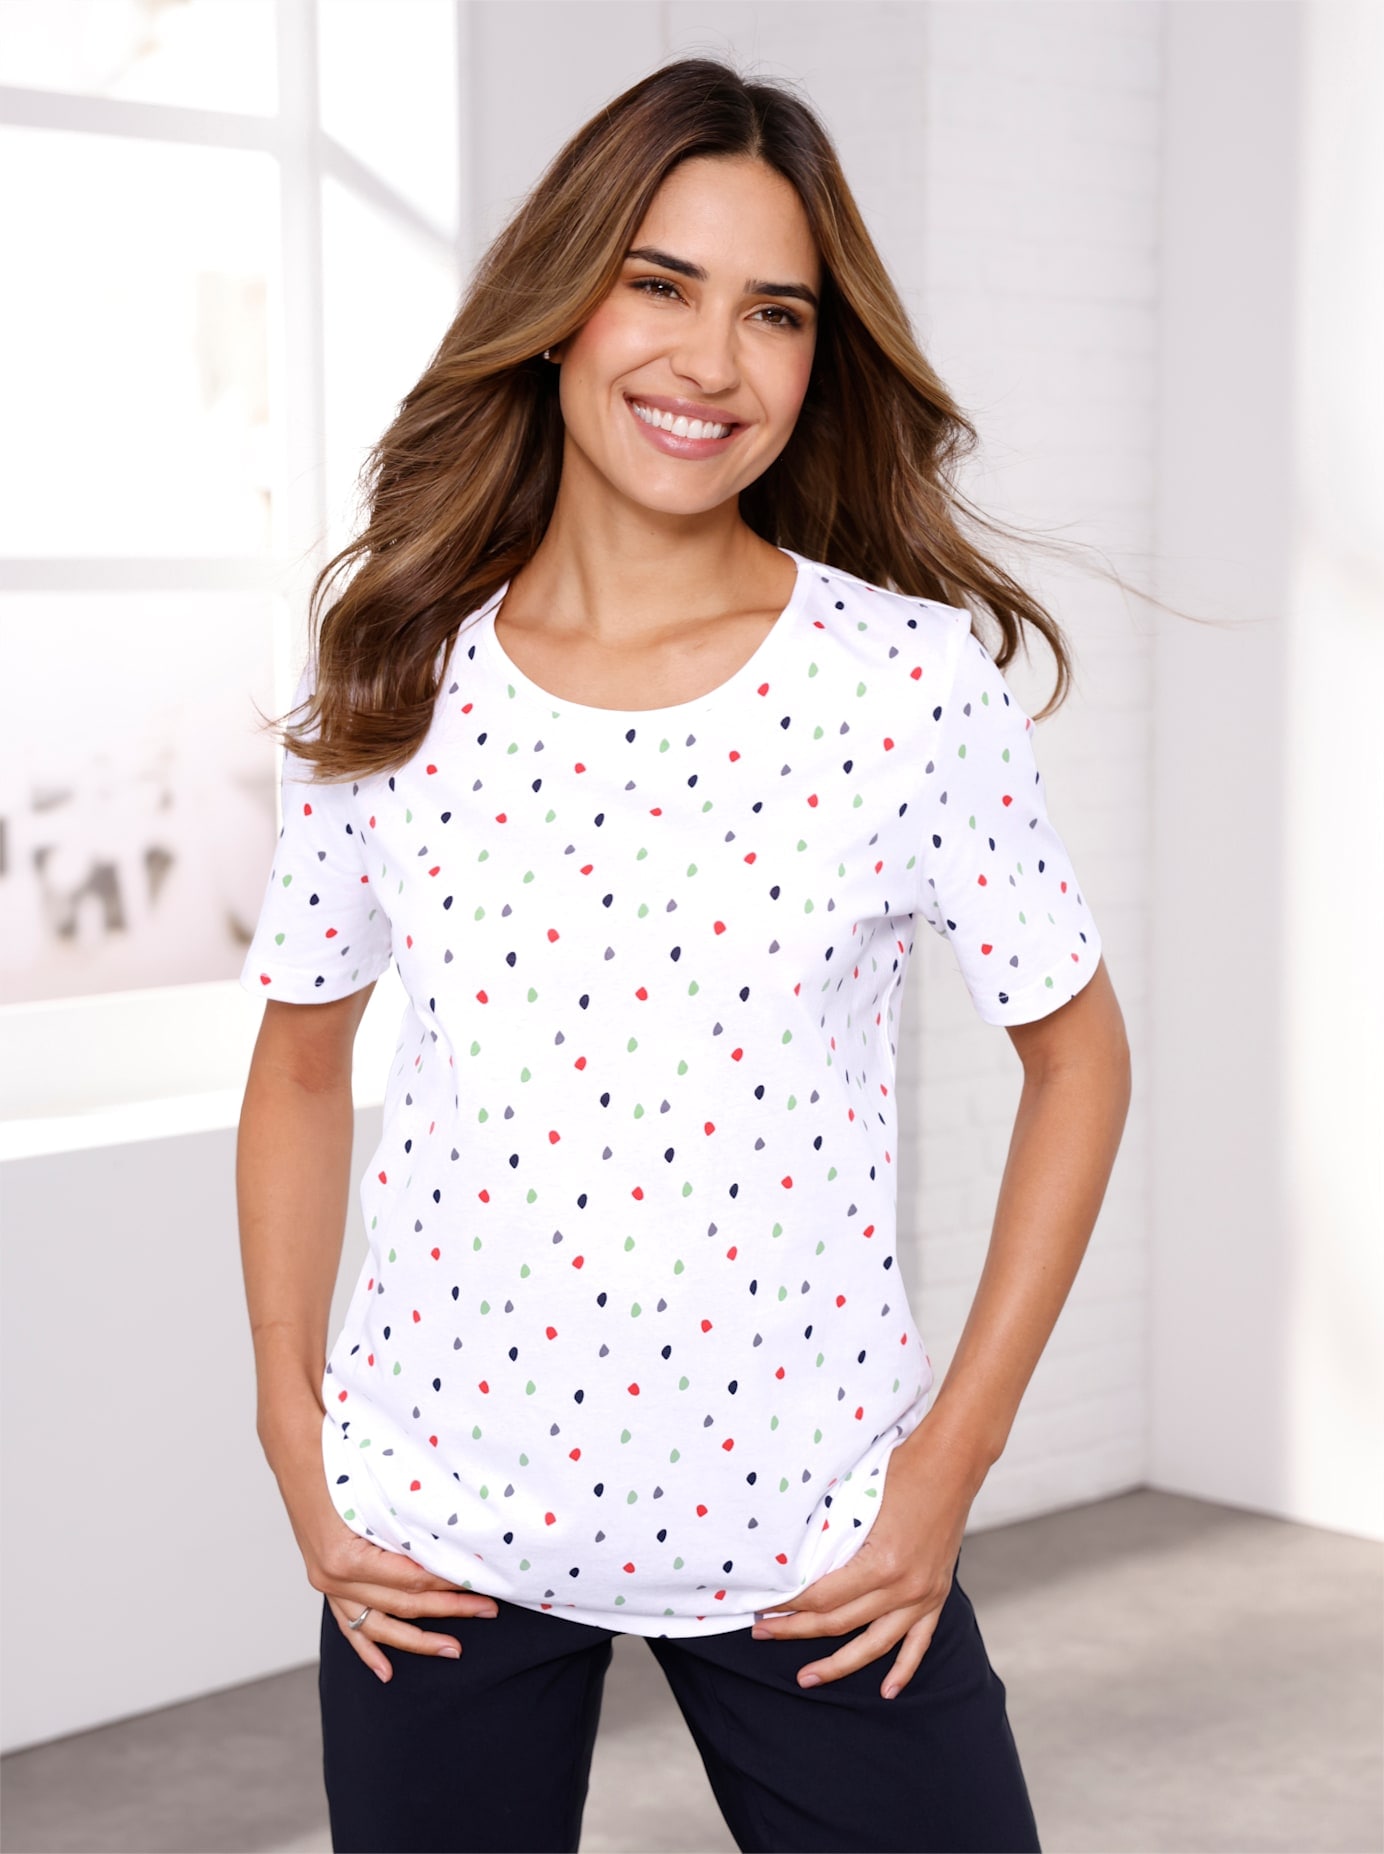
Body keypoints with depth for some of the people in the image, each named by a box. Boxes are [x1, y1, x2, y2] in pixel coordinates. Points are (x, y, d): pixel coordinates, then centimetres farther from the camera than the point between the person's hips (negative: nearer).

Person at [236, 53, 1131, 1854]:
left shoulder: (913, 683, -9)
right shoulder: (391, 690, -2)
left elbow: (1078, 1054, 1)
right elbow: (303, 1062, 10)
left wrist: (954, 1456, -3)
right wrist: (293, 1433, 2)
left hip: (812, 1553, -1)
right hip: (441, 1530, 2)